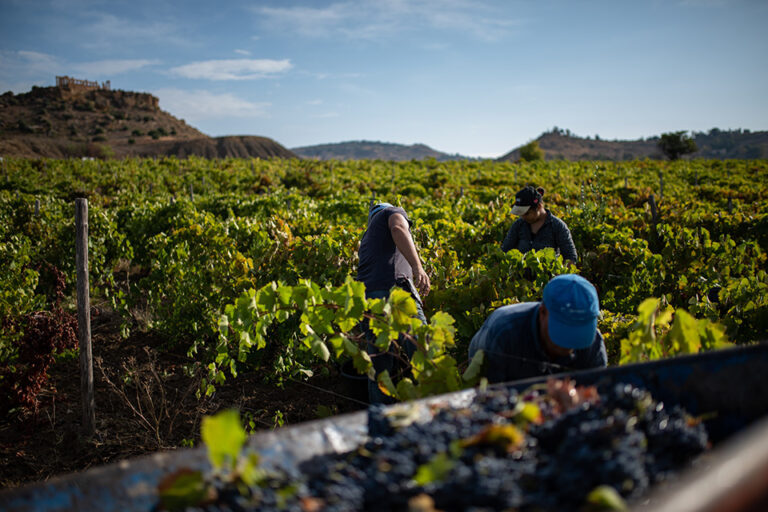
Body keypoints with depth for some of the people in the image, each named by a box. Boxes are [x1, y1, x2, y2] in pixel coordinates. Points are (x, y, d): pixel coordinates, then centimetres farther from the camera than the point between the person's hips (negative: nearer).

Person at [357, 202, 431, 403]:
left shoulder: (367, 238, 37)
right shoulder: (394, 212, 19)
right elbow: (398, 229, -7)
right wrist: (418, 267, -20)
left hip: (365, 300, 7)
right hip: (393, 290, -7)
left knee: (379, 368, 12)